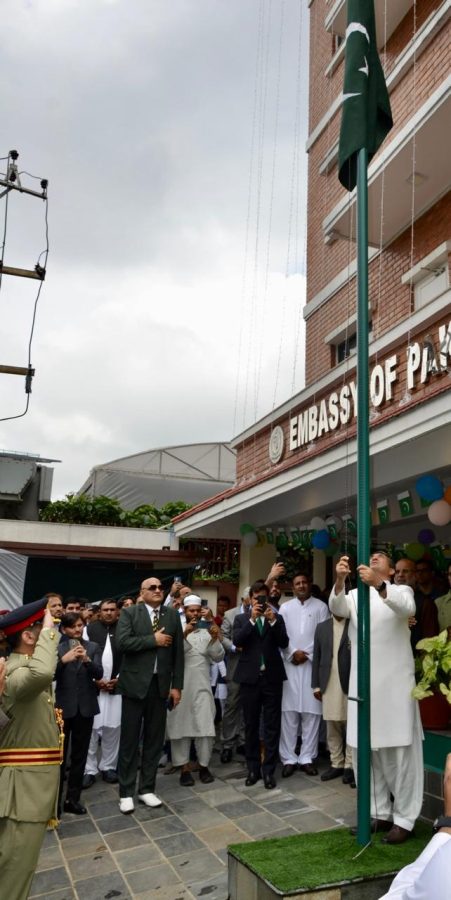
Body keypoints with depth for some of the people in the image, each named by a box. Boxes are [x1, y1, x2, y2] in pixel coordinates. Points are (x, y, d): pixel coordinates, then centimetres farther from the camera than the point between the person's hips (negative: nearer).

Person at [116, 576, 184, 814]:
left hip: (160, 685, 3)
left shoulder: (172, 615, 6)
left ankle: (146, 789, 25)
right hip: (135, 684, -3)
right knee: (129, 740, 6)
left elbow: (178, 651, 6)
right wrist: (153, 639, -16)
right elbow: (122, 642, -18)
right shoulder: (129, 613, -3)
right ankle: (126, 792, 19)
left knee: (154, 740, 11)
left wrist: (177, 685, 2)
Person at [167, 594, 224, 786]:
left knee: (205, 727, -1)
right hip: (180, 686, -1)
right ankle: (184, 768, 16)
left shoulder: (207, 632, 8)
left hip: (202, 686, 2)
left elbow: (218, 657, 1)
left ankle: (204, 766, 15)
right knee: (181, 726, 4)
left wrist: (216, 639, -16)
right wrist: (184, 634, -27)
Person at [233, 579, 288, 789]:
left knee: (272, 726, 3)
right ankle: (253, 769, 20)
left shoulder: (277, 618, 7)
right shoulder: (241, 619, 7)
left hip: (272, 677, 0)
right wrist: (252, 619, -18)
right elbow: (237, 641, -10)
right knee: (251, 726, 9)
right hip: (250, 677, 0)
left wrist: (273, 621, -17)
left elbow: (284, 643, -5)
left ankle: (269, 770, 11)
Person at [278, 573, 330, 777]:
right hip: (289, 664, 1)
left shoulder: (321, 607, 5)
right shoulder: (285, 607, 11)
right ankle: (288, 758, 5)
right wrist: (293, 653, -7)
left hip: (313, 664, -1)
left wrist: (306, 654, -7)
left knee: (312, 712, 0)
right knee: (288, 712, -1)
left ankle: (307, 758, 9)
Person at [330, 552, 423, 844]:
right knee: (365, 751, 11)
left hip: (395, 682, -3)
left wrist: (378, 585, -36)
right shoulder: (355, 595, 13)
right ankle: (380, 813, 24)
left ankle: (404, 818, 13)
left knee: (400, 751, 1)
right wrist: (340, 580, -27)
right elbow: (337, 608, -8)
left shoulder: (401, 590, 5)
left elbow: (407, 607, -19)